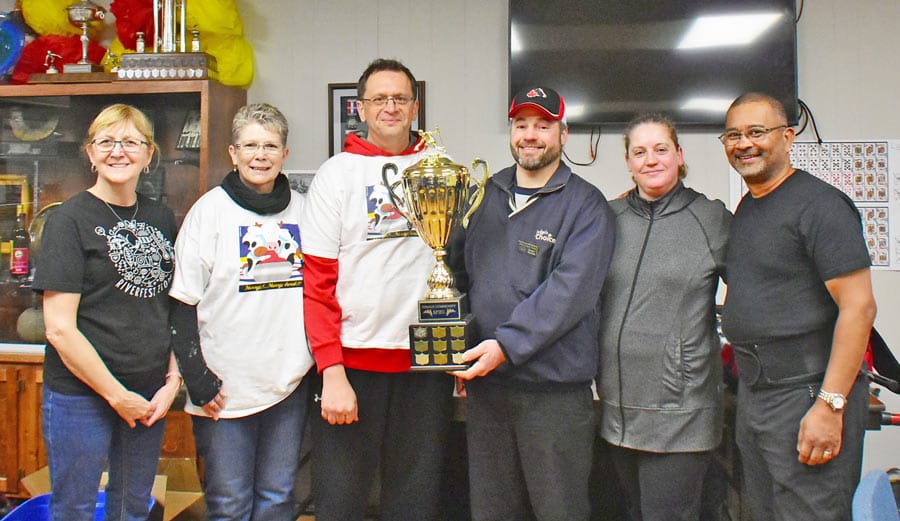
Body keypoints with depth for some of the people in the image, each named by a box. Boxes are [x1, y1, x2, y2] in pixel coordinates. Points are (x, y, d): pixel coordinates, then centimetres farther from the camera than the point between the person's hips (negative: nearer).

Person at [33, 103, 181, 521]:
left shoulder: (161, 219, 7)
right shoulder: (69, 221, -9)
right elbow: (59, 329, -14)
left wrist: (174, 379, 0)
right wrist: (118, 396, -13)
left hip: (149, 394, 5)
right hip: (81, 396, -5)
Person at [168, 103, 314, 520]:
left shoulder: (302, 211, 7)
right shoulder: (210, 210, -3)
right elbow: (183, 303, -4)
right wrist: (197, 378, -10)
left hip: (290, 383, 3)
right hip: (225, 387, -3)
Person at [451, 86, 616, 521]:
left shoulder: (585, 204, -5)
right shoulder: (487, 195, 12)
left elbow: (570, 290, -16)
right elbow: (464, 270, 16)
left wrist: (507, 345, -22)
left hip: (553, 386, -5)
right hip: (484, 378, 5)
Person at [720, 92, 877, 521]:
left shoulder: (819, 204, -13)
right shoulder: (745, 209, 13)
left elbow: (858, 307, -18)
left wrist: (829, 405, -22)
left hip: (808, 395, -8)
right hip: (752, 395, 8)